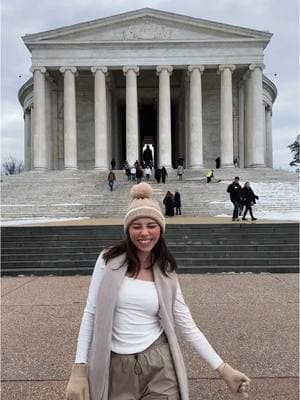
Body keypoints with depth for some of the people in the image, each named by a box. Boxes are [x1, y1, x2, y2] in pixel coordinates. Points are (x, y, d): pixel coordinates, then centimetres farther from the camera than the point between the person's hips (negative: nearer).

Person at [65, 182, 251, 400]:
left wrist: (223, 369, -1)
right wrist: (79, 370, -8)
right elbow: (91, 314, -3)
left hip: (160, 367, 1)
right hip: (117, 369, 0)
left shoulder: (166, 270, 0)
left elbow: (187, 324, 2)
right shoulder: (109, 260, -6)